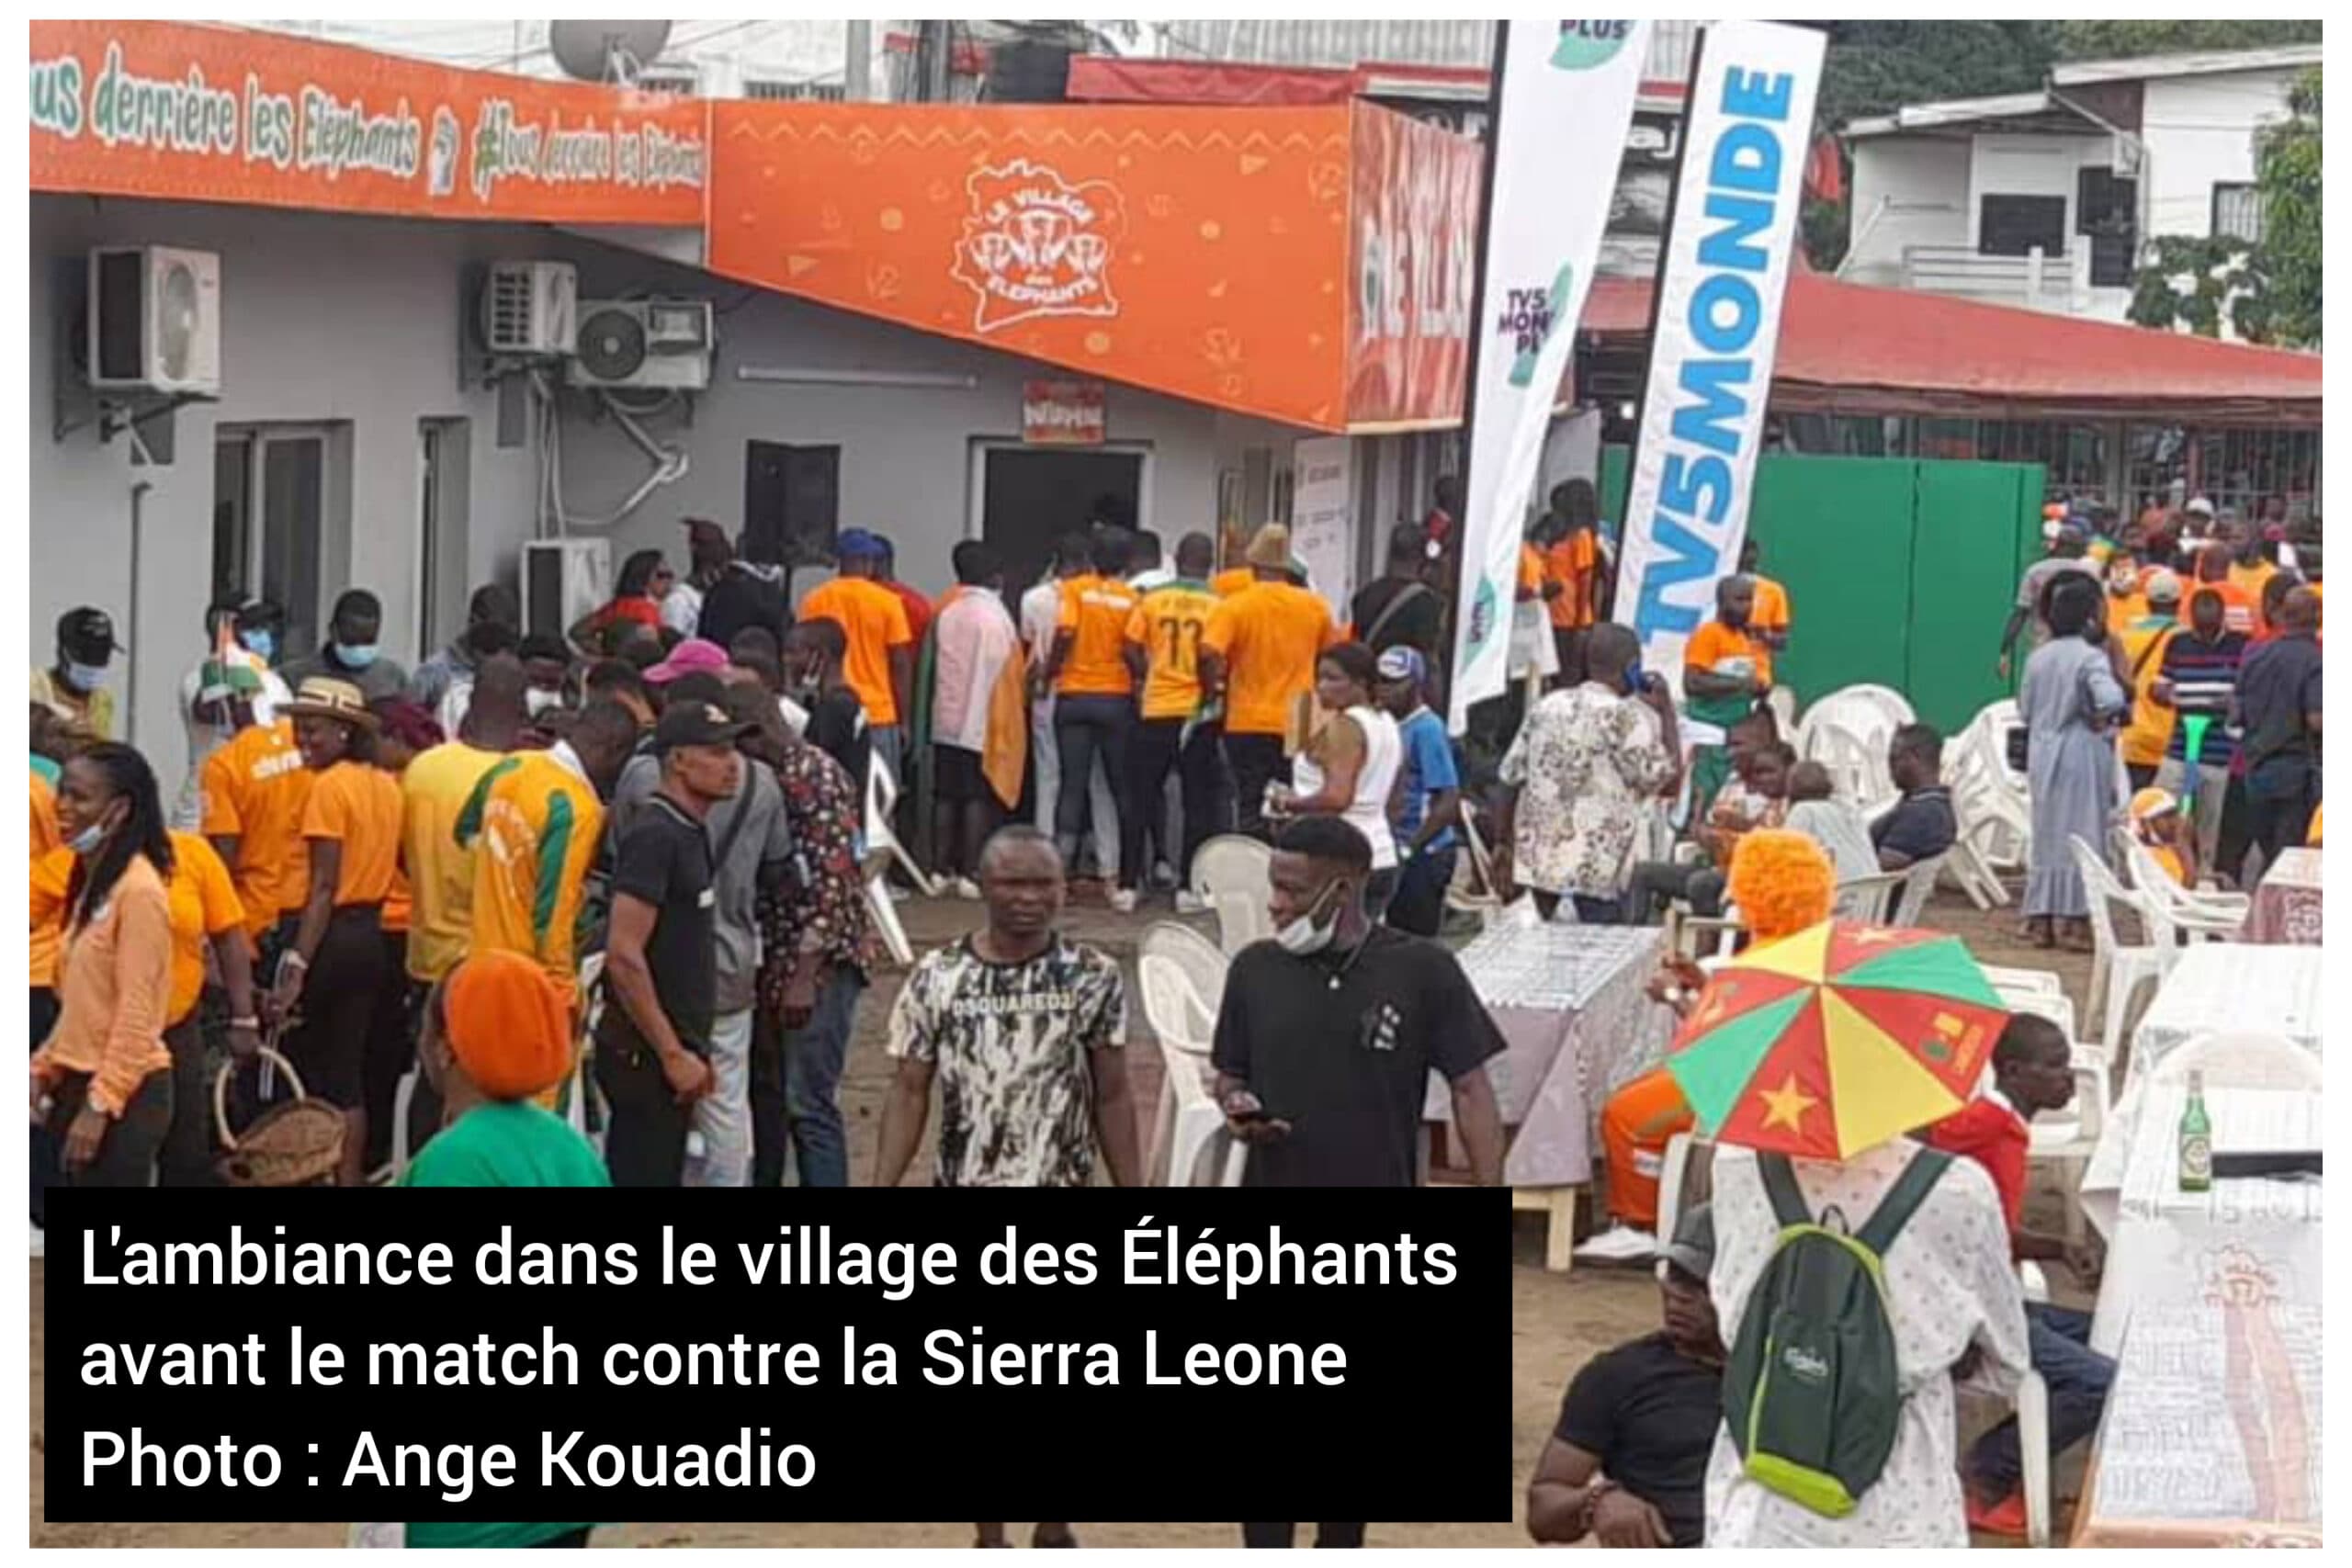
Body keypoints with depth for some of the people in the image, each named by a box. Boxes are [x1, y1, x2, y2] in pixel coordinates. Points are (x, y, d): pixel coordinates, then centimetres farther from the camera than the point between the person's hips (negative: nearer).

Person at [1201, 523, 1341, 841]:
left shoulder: (1234, 606, -9)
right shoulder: (1315, 607, 2)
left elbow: (1209, 654, -20)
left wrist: (1211, 690, -3)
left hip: (1248, 723, -2)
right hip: (1298, 726, 2)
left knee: (1252, 809, 3)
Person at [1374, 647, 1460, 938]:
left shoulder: (1427, 729, -13)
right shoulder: (1391, 726, 12)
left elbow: (1449, 802, -18)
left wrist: (1412, 846, -18)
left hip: (1423, 857, -9)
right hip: (1397, 857, 9)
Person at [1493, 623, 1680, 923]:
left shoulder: (1546, 707, 8)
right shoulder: (1624, 716, -11)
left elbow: (1511, 779, 9)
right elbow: (1667, 779, -8)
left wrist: (1503, 844, 18)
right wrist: (1666, 711, 0)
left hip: (1538, 862, 6)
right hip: (1596, 872, -6)